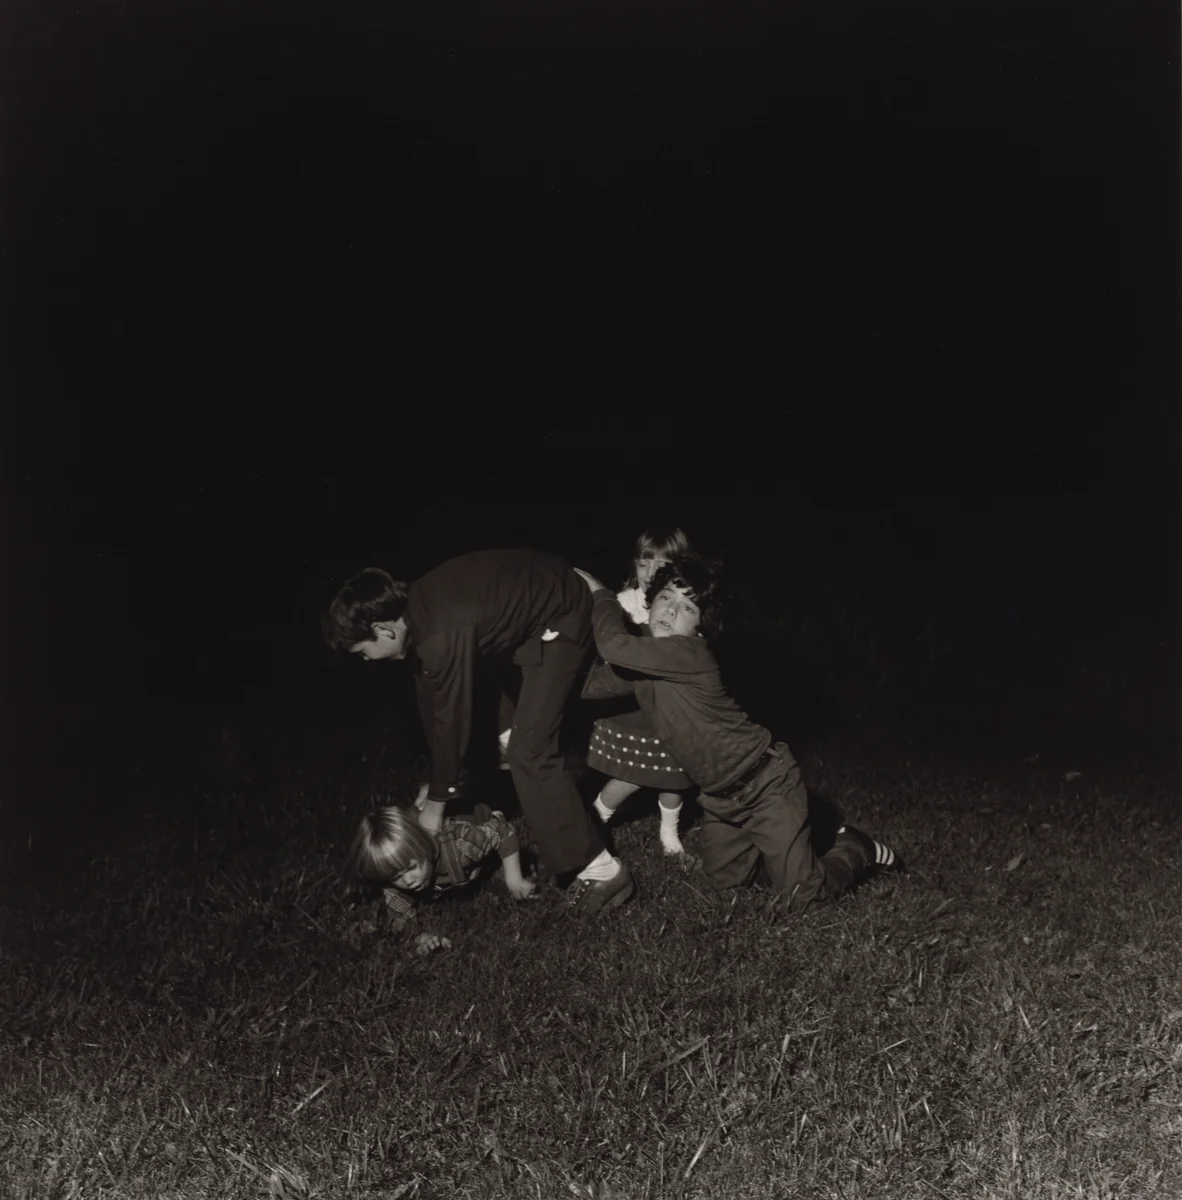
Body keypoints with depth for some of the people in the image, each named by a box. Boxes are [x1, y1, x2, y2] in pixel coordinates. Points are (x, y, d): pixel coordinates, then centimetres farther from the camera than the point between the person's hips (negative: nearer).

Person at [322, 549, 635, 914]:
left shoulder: (441, 633, -31)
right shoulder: (414, 610, -4)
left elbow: (452, 718, -20)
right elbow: (431, 695, 7)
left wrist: (436, 801, -6)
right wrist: (439, 780, 14)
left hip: (559, 619, -10)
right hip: (534, 594, 10)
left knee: (531, 753, -13)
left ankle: (601, 870, -9)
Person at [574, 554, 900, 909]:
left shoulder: (689, 653, -27)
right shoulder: (646, 658, -1)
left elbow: (614, 646, -37)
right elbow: (588, 686, -6)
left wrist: (601, 594, -21)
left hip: (766, 784, -9)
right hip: (722, 795, 9)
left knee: (802, 895, -3)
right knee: (725, 880, 19)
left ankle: (858, 850, 23)